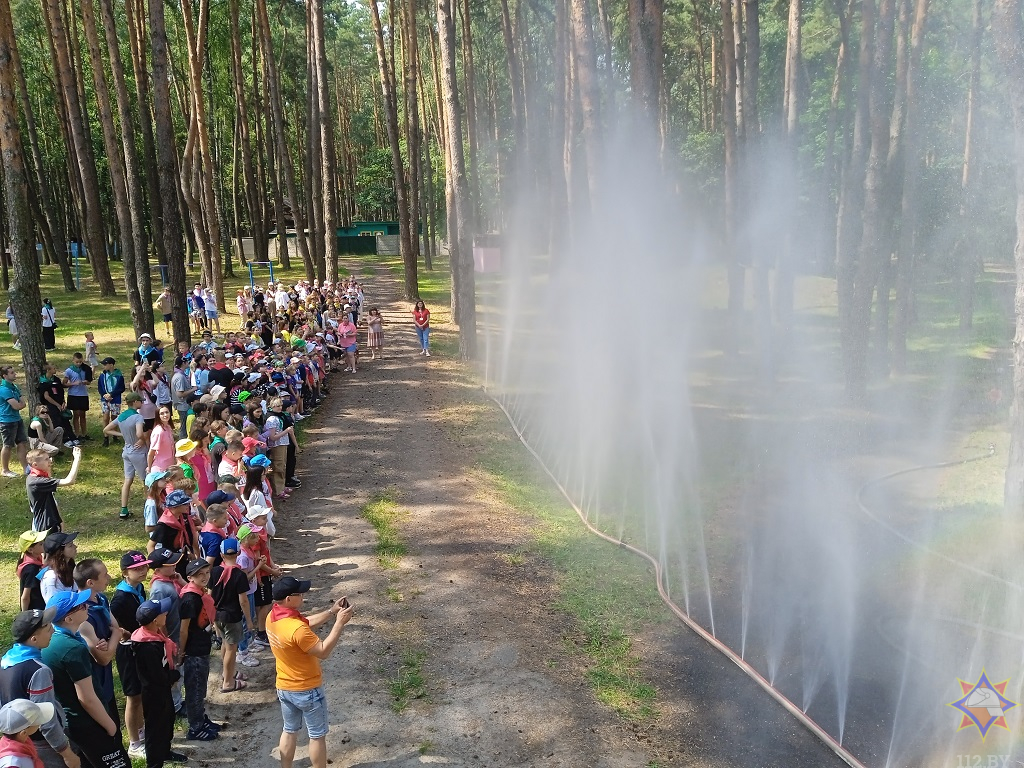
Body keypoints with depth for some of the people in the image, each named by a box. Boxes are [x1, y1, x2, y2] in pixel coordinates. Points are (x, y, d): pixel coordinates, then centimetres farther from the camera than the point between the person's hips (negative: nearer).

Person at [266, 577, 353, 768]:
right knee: (317, 735, 12)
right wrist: (339, 623, -24)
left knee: (289, 730, 24)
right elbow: (323, 652, -26)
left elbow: (307, 623, 5)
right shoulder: (297, 629, -34)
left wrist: (331, 612, -1)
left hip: (284, 688, 8)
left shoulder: (273, 616, -7)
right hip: (307, 691, -8)